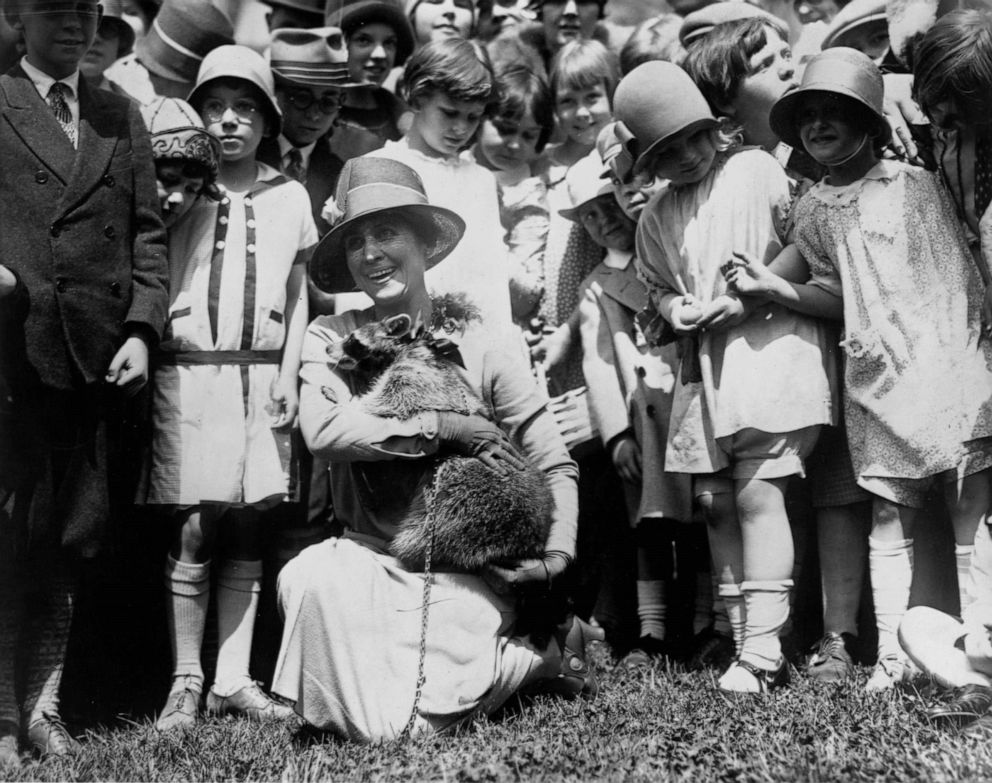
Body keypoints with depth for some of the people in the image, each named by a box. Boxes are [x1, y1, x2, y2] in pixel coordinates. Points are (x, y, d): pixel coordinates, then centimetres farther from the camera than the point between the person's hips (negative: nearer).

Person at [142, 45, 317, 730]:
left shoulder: (289, 198, 11)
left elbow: (297, 298, 12)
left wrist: (288, 376, 5)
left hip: (262, 377, 2)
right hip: (189, 372, -2)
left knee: (246, 537, 4)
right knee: (192, 534, -4)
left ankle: (233, 680, 10)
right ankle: (186, 681, 4)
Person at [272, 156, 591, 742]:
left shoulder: (477, 348, 1)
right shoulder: (331, 339, 1)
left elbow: (556, 464, 7)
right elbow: (323, 430, -19)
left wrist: (559, 551, -9)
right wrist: (446, 427, -18)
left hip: (468, 568, -1)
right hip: (371, 557, 1)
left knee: (422, 723, -17)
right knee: (311, 580, -33)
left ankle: (539, 653, 12)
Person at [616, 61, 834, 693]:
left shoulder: (758, 171, -2)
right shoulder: (656, 217, 13)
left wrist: (751, 296, -12)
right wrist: (674, 309, 0)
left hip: (770, 345, -6)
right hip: (704, 364, 6)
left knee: (758, 494, -13)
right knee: (715, 502, 4)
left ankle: (764, 650, -12)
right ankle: (742, 641, 12)